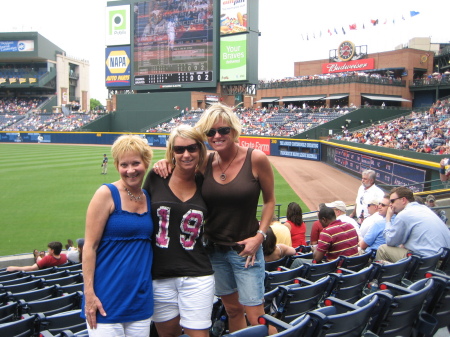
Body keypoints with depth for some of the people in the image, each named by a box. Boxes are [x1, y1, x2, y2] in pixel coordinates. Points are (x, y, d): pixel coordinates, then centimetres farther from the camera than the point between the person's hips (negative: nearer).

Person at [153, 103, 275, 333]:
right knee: (232, 310, 16)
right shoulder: (205, 162, -2)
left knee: (256, 318, 0)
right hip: (214, 249, 4)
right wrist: (164, 164, -11)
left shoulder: (256, 159, -11)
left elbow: (269, 200, -2)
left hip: (245, 248, -3)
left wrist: (260, 235, -11)